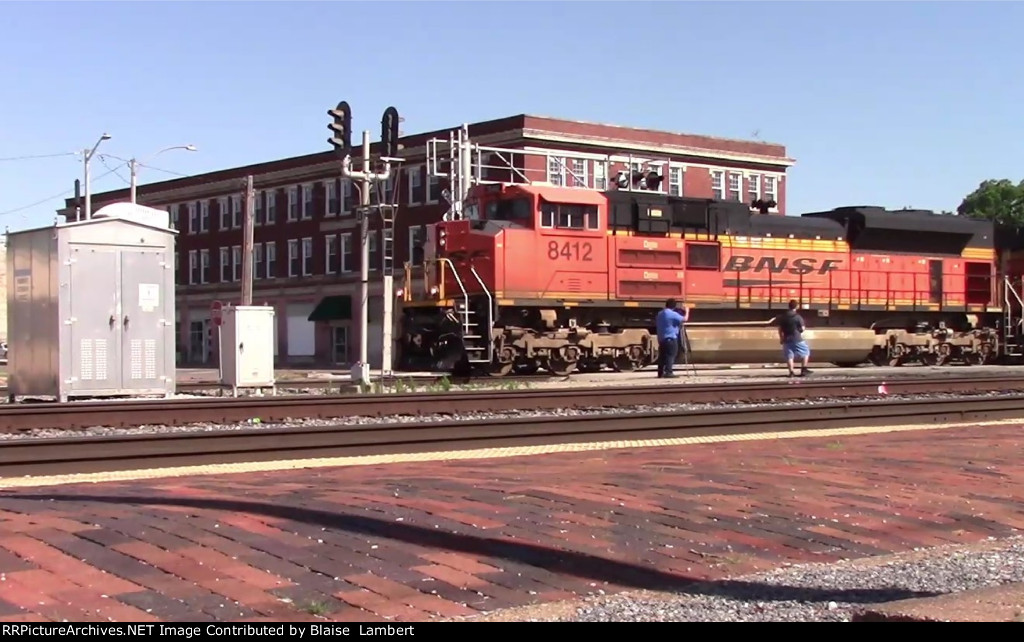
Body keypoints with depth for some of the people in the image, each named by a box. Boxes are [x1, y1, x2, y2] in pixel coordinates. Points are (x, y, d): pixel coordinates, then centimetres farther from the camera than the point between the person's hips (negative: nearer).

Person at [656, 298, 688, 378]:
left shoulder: (660, 314, 14)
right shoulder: (673, 314, -11)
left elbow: (656, 323, 23)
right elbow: (684, 319, -10)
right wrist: (686, 311, 7)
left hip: (661, 339, 8)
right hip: (671, 338, -8)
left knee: (662, 356, 10)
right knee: (671, 355, -7)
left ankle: (660, 373, 10)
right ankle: (668, 372, -16)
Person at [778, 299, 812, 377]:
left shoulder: (783, 317, 3)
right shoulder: (798, 317, -10)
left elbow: (780, 329, 7)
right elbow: (802, 328, -10)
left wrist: (781, 338, 18)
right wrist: (802, 329, 14)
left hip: (787, 339, 4)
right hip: (797, 339, -3)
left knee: (789, 356, 7)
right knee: (805, 353, 12)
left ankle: (791, 372, 2)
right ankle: (803, 369, 9)